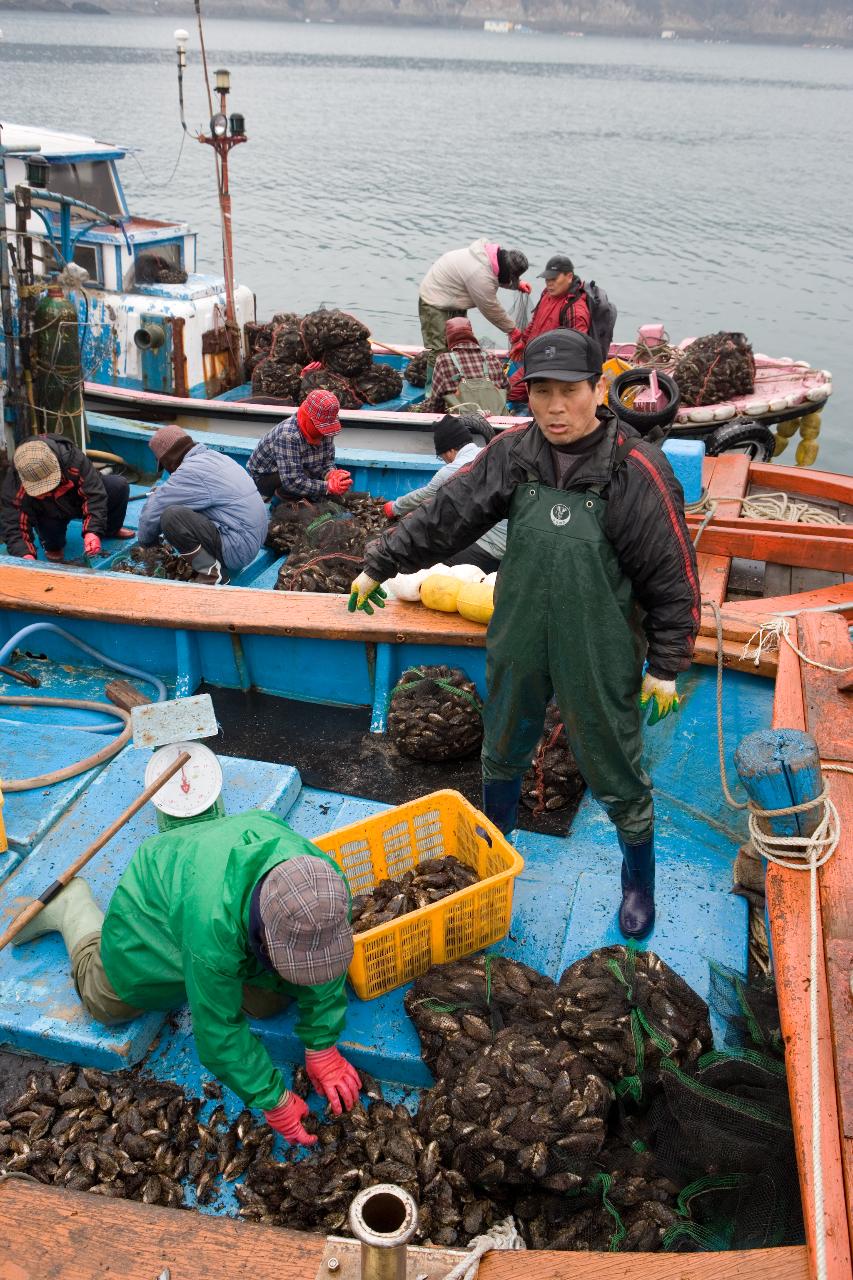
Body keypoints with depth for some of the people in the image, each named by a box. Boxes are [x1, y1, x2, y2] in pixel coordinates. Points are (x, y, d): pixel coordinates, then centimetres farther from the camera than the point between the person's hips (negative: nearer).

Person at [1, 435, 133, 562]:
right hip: (50, 513, -1)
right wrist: (25, 555, -53)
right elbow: (14, 528, -34)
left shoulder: (71, 457, -38)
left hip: (80, 497, 1)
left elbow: (95, 494, -37)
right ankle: (54, 546, 5)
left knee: (120, 486, -21)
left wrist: (93, 531, -49)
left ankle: (111, 530, 11)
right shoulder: (14, 486, -35)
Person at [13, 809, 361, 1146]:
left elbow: (323, 971, -16)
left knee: (267, 1002, 4)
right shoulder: (215, 925, -48)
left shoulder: (327, 885, -35)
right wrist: (272, 1102, -23)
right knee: (107, 1004, 14)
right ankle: (71, 905, 35)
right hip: (155, 911, -3)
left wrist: (322, 1049, -14)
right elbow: (218, 1031, -32)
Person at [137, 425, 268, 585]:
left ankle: (211, 574, -12)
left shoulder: (190, 472, -14)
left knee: (171, 516, -19)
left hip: (237, 552, -10)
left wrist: (145, 541, 7)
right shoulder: (214, 456, 13)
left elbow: (151, 515, -10)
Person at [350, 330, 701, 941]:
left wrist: (666, 666, -10)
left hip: (599, 654, -4)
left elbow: (673, 576, -13)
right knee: (502, 752, 24)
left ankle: (640, 882, 37)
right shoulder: (512, 452, -8)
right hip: (518, 642, 4)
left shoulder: (637, 470, -19)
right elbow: (446, 514, 0)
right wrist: (379, 565, 4)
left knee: (616, 774, 10)